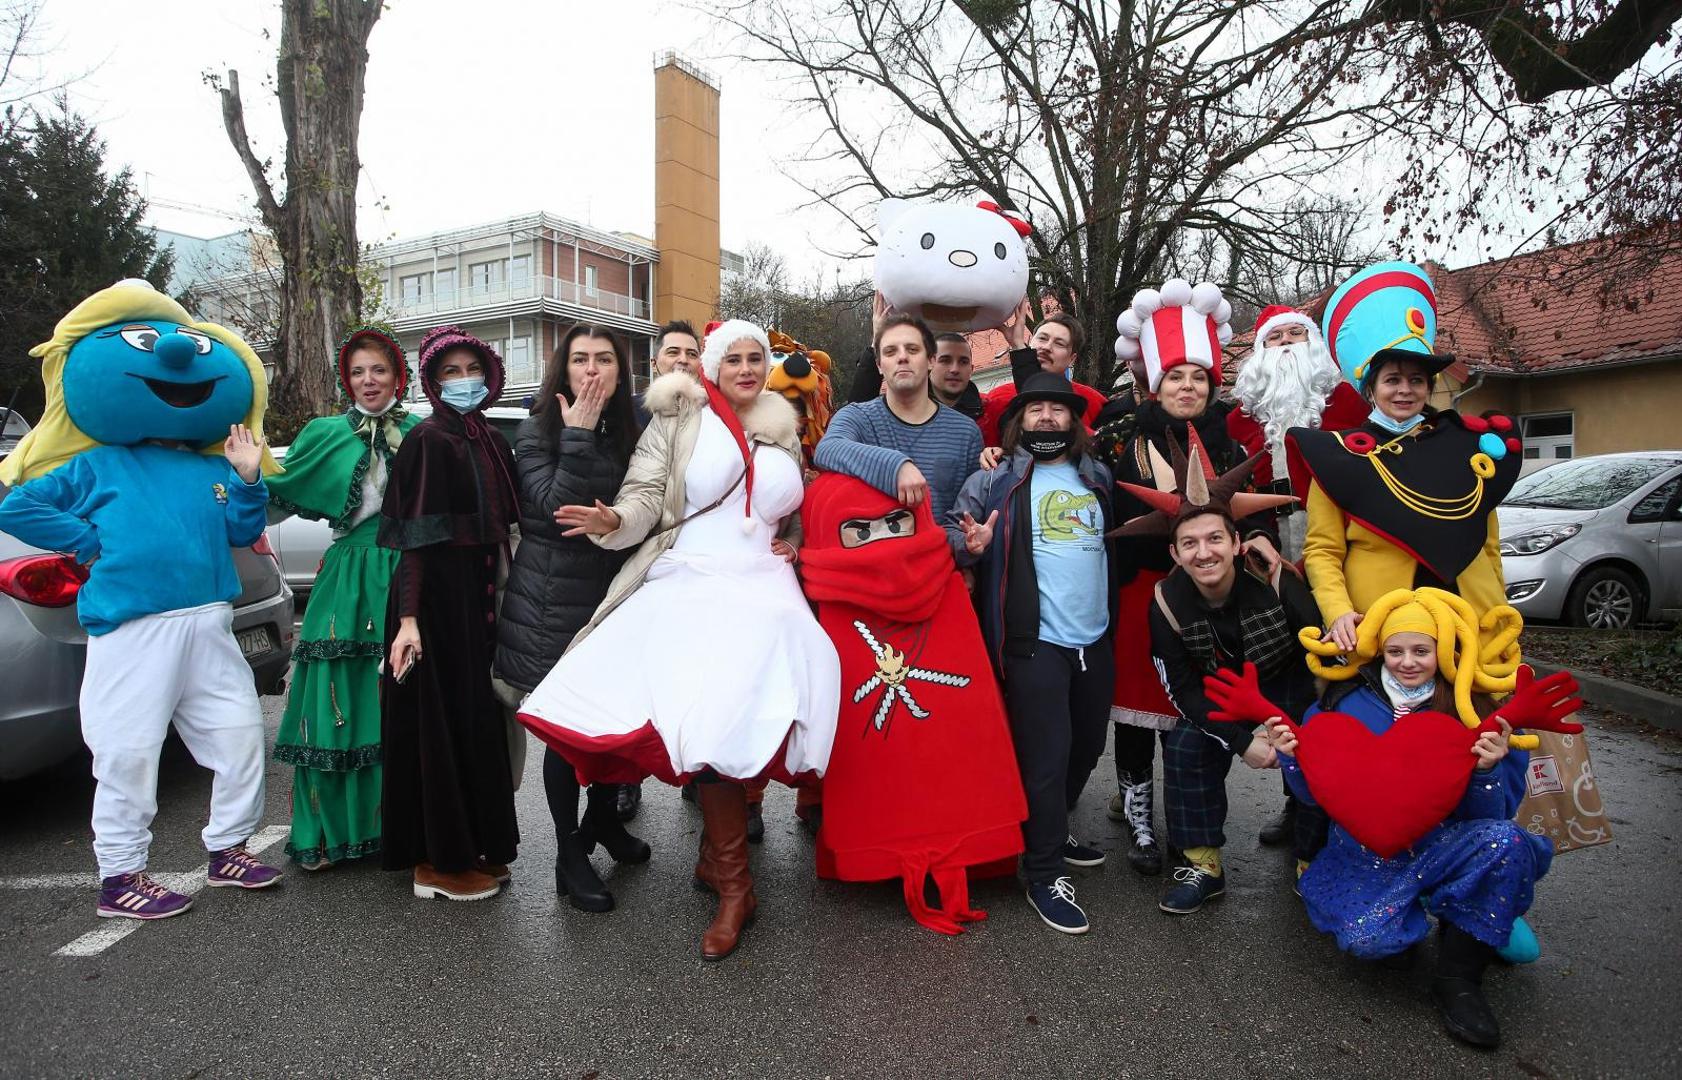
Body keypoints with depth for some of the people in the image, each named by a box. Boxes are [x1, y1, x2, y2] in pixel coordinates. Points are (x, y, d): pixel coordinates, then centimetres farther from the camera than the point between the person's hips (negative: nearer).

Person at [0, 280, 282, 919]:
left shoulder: (213, 469, 14)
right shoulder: (94, 465, 6)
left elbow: (242, 532, 7)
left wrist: (249, 481, -7)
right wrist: (90, 541, -2)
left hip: (208, 626, 4)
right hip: (131, 632, -4)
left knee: (240, 734, 7)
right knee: (128, 755, 1)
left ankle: (228, 848, 24)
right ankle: (120, 877, 16)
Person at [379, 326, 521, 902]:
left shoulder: (493, 441, 11)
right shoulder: (428, 440, -10)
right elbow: (413, 539, -16)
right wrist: (408, 619, -23)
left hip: (480, 595, 8)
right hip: (436, 598, -8)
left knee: (479, 718, 14)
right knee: (441, 719, -1)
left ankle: (477, 844, 28)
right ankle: (439, 861, 13)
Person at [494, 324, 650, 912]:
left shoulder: (628, 433, 9)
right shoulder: (537, 432, -5)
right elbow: (557, 509, -20)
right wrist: (578, 437, -19)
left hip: (613, 592, 5)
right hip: (553, 603, -4)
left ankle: (604, 819, 35)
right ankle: (569, 857, 19)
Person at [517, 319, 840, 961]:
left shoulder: (783, 433, 20)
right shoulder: (677, 421, 10)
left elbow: (799, 513, 32)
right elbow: (646, 493, 0)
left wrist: (796, 542, 14)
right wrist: (613, 521, -19)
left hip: (764, 587, 3)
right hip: (688, 581, -2)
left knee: (735, 719, -19)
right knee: (708, 718, -21)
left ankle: (717, 853, 6)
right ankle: (734, 885, -6)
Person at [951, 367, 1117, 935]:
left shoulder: (1098, 476, 12)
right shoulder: (995, 479, -2)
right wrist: (973, 548, -24)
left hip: (1096, 637, 6)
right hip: (1036, 639, -6)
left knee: (1086, 746, 18)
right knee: (1046, 755, -4)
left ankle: (1051, 832, 40)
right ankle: (1044, 875, 11)